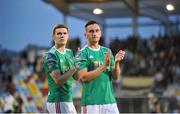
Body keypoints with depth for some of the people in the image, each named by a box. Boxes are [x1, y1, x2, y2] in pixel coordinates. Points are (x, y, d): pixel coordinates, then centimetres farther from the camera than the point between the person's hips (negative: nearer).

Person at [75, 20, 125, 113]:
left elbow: (115, 77, 8)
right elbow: (84, 77, -15)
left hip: (110, 100, 5)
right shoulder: (82, 53, -4)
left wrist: (116, 62, -11)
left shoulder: (107, 51, 12)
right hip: (91, 103, -5)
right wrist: (104, 65, -19)